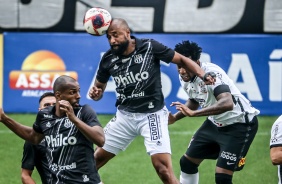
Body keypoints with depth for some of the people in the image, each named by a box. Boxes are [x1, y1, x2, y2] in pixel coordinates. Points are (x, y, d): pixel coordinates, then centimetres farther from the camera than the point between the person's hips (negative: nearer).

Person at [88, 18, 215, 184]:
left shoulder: (150, 47, -13)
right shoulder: (108, 59, -3)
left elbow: (182, 60, -4)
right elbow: (99, 88, 11)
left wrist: (203, 75, -20)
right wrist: (95, 93, -14)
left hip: (152, 115, -4)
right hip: (125, 116, 4)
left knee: (163, 169, -17)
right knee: (95, 160, 8)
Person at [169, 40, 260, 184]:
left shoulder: (211, 73, -30)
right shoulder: (184, 77, -4)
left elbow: (227, 103, -47)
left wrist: (193, 113, -52)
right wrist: (175, 118, 3)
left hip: (240, 124, -9)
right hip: (215, 122, 9)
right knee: (187, 162, 12)